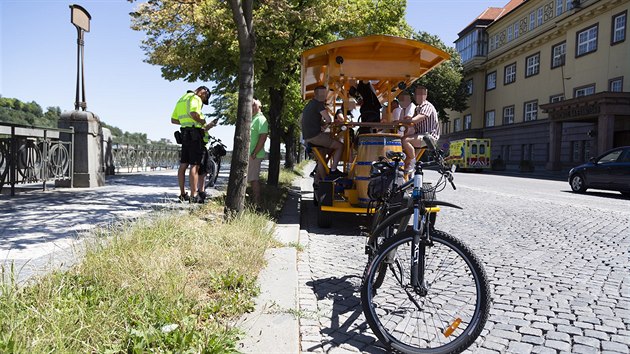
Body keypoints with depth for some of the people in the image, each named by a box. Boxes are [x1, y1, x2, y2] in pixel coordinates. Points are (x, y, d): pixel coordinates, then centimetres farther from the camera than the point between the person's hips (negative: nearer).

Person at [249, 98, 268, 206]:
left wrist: (254, 153, -21)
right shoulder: (252, 119, 20)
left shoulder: (261, 119, -10)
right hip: (248, 154, 10)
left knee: (254, 179, -9)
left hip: (254, 155, -10)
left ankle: (256, 203, -5)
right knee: (252, 179, 13)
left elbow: (263, 137, -20)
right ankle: (254, 201, 21)